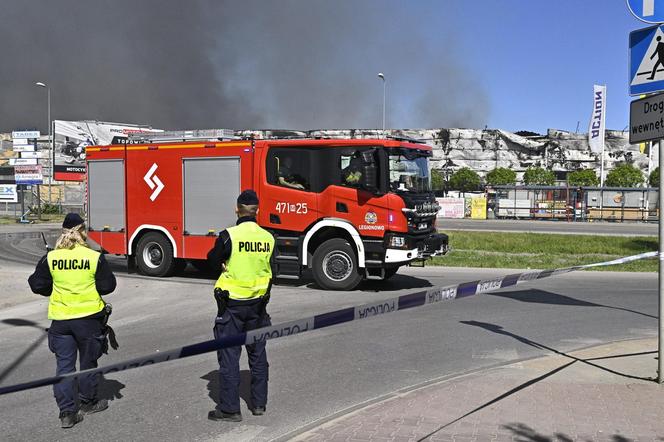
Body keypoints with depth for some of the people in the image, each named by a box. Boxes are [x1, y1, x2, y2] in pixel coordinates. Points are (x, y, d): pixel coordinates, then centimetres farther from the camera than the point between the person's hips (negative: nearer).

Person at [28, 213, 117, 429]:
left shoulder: (50, 258, -5)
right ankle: (88, 402, 31)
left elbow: (37, 285, 1)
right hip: (89, 316, -1)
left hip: (60, 318, 2)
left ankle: (67, 412, 6)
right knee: (88, 360, 16)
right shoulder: (95, 257, -11)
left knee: (64, 364, 9)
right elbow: (107, 286, -6)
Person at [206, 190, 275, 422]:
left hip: (232, 303, -4)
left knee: (229, 355, 3)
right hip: (258, 303, 4)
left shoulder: (229, 235, -16)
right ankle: (259, 403, 24)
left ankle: (230, 408, 6)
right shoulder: (268, 238, -3)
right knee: (257, 353, 16)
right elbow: (270, 269, 7)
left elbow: (213, 260, -2)